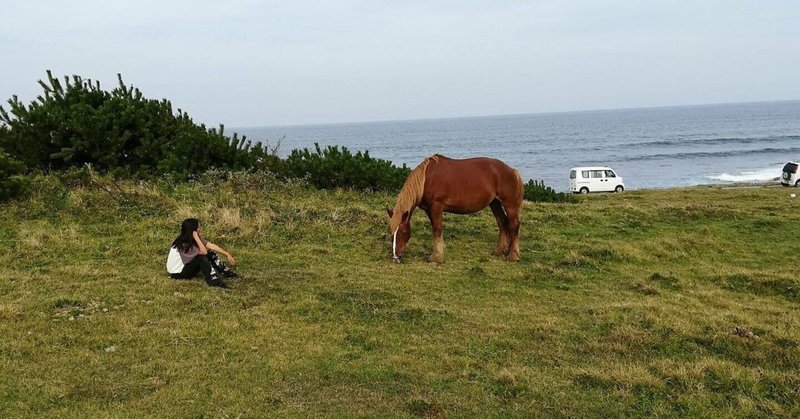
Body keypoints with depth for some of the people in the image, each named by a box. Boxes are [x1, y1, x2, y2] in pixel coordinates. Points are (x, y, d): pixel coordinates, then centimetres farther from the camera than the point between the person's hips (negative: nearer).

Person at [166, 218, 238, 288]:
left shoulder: (192, 239, -3)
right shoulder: (184, 244, -29)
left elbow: (211, 245, -4)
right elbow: (203, 252, -32)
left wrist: (227, 254, -8)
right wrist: (196, 237, -34)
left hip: (185, 266, 9)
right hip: (177, 273, -9)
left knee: (210, 253, -2)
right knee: (202, 258, -29)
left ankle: (227, 273, 1)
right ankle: (214, 280, -31)